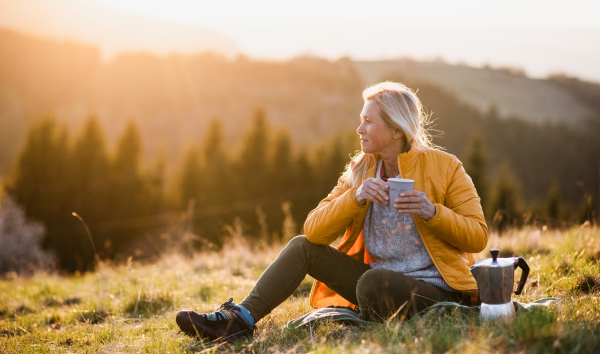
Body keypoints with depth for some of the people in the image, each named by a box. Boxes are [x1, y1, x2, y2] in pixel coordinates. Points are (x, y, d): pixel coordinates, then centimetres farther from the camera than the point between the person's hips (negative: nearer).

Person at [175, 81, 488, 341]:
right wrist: (356, 197, -21)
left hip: (434, 291, -5)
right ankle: (239, 321, -10)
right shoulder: (359, 171, 4)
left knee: (373, 281, -36)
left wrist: (433, 212, -24)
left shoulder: (445, 168, -8)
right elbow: (314, 230, -6)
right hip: (376, 279, 5)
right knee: (302, 247, -4)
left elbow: (478, 237, -8)